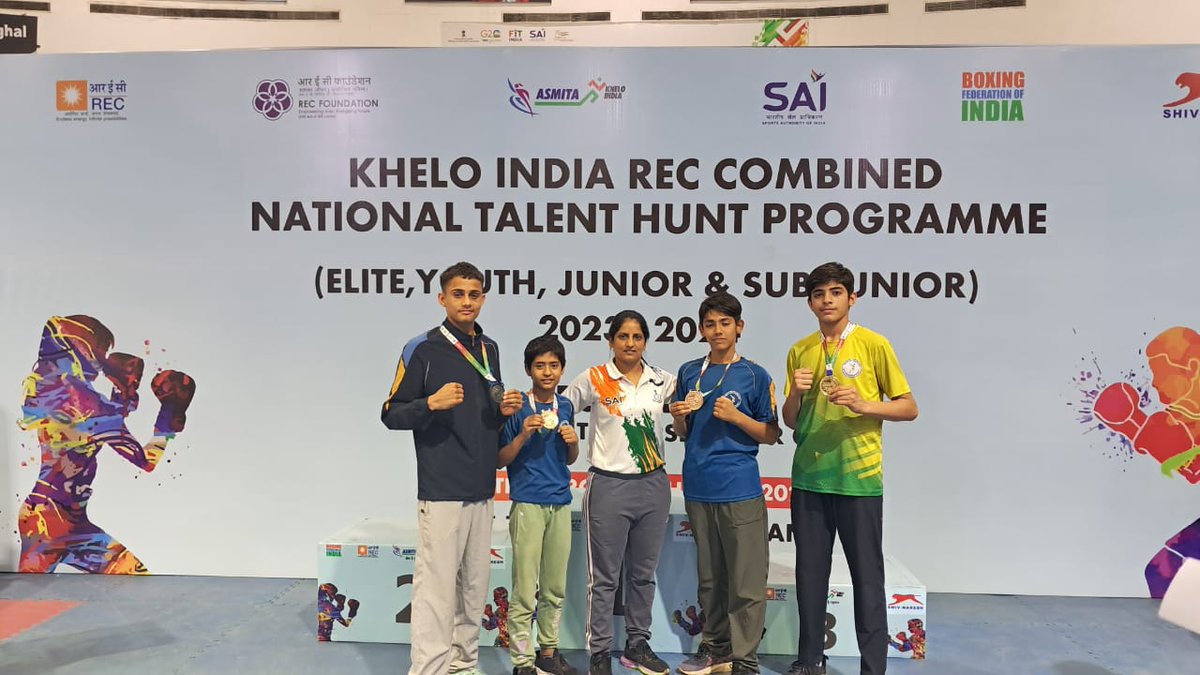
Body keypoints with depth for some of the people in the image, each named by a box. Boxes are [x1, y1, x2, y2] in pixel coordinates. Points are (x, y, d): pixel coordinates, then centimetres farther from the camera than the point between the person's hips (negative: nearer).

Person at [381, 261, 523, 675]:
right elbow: (392, 414, -5)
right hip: (441, 490, -6)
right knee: (436, 585, -5)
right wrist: (431, 403, -22)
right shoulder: (422, 349, -6)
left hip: (482, 489, 6)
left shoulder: (490, 349, 13)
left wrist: (503, 410, 1)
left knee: (474, 584, 14)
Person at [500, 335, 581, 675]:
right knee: (525, 592, -1)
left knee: (555, 588, 13)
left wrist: (573, 442, -4)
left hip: (561, 504, 5)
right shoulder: (517, 408, -6)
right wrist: (523, 435, -20)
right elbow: (501, 460, -4)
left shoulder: (566, 406, 8)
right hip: (528, 505, -5)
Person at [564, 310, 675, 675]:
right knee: (605, 576, 4)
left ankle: (638, 645, 28)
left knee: (643, 573, 14)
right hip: (609, 486, -4)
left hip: (654, 485, 4)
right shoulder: (593, 379, -5)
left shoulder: (661, 380, 5)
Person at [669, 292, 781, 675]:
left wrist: (735, 416, -14)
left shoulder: (755, 376, 0)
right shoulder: (689, 373, 10)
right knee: (709, 577, 14)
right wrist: (679, 416, -6)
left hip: (739, 489, -4)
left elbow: (771, 435, 1)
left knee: (746, 581, -2)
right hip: (698, 488, 4)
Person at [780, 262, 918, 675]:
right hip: (808, 477, 4)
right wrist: (795, 394, -9)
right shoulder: (799, 351, 9)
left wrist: (864, 405, -19)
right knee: (810, 573, 12)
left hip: (859, 478, -4)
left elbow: (908, 408, -2)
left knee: (867, 576, 4)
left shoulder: (873, 344, -3)